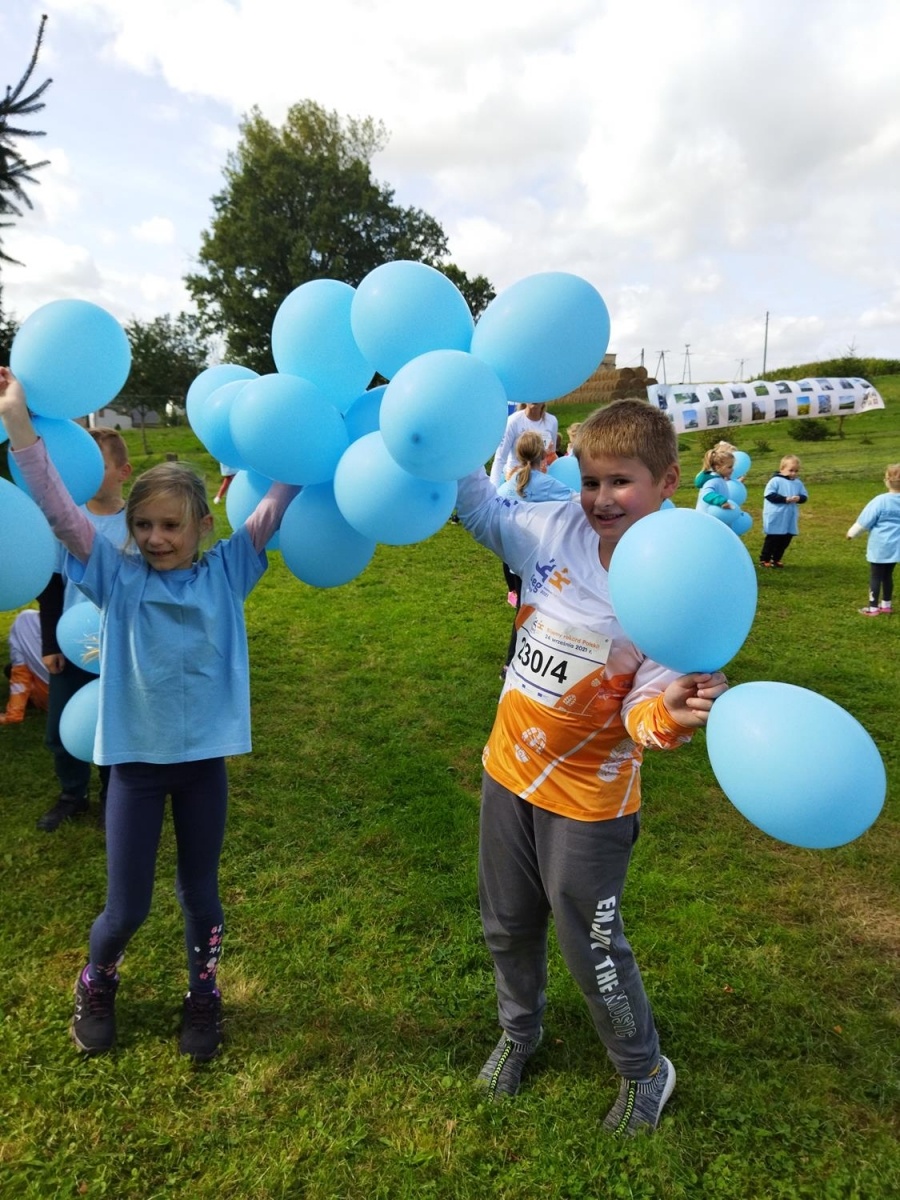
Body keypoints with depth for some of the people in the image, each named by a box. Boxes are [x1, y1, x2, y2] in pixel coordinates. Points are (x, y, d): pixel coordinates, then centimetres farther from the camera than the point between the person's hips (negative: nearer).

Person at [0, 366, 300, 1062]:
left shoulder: (226, 573, -6)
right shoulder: (118, 577, -7)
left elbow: (277, 503, -12)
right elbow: (59, 511, -16)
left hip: (204, 759, 1)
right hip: (137, 759, 0)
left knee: (200, 893, 18)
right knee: (127, 906, 13)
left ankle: (203, 998, 44)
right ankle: (96, 988, 47)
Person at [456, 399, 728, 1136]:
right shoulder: (555, 531, -10)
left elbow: (644, 704, -20)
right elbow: (481, 508, 8)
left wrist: (671, 715, -43)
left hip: (588, 796, -5)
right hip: (509, 769, 5)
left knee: (592, 946, 15)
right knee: (507, 925, 25)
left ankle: (645, 1071, 47)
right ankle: (519, 1033, 56)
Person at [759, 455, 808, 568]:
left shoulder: (798, 483, 8)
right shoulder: (775, 480, -10)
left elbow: (805, 496, 8)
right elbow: (769, 495, -19)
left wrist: (799, 498, -16)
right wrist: (785, 499, -21)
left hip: (790, 518, 6)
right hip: (775, 517, -6)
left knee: (786, 539, 11)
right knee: (772, 538, 0)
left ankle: (776, 559, 24)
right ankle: (764, 559, 10)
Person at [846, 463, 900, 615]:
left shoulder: (881, 501, -17)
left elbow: (864, 521, -9)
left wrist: (852, 533, 6)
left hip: (880, 546, -5)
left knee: (875, 576, 3)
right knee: (887, 575, 17)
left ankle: (873, 608, 10)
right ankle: (886, 606, 26)